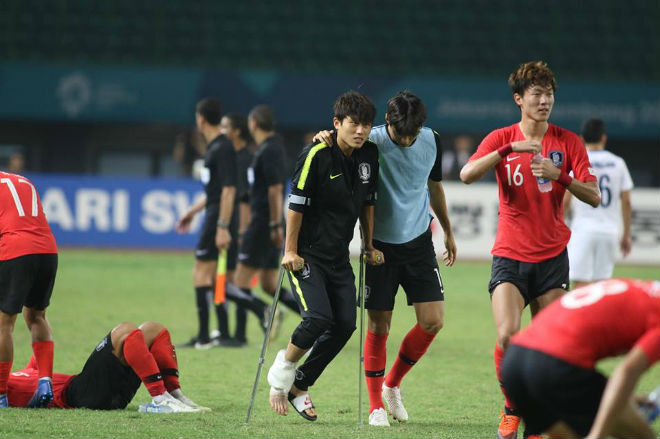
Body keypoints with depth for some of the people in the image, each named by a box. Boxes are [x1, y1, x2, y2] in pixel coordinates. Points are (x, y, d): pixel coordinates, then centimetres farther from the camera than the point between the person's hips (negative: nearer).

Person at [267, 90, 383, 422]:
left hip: (339, 256, 7)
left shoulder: (369, 155, 2)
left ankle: (299, 386, 15)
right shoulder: (317, 155, -17)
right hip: (307, 254, -6)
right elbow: (296, 204, -14)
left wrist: (369, 245, 17)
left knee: (345, 325, -2)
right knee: (318, 317, -21)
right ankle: (283, 367, 8)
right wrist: (291, 251, -13)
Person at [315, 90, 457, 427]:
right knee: (378, 326, -2)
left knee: (433, 321, -4)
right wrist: (327, 138, -36)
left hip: (418, 241, 4)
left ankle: (392, 384, 18)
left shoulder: (432, 142, -1)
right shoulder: (371, 142, -15)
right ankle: (376, 406, 11)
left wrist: (447, 232, 24)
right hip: (380, 244, -4)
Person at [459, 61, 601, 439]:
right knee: (508, 336, -17)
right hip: (510, 255, -1)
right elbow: (467, 175, -17)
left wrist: (559, 175, -20)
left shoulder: (568, 142, 2)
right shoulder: (502, 139, 1)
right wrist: (511, 149, -27)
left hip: (552, 256, 1)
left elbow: (595, 197, -3)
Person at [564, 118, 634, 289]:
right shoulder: (618, 163, 7)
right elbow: (626, 202, 8)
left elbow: (564, 201, -5)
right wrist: (626, 235, 15)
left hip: (583, 230, -3)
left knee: (580, 283, -6)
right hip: (609, 231, 3)